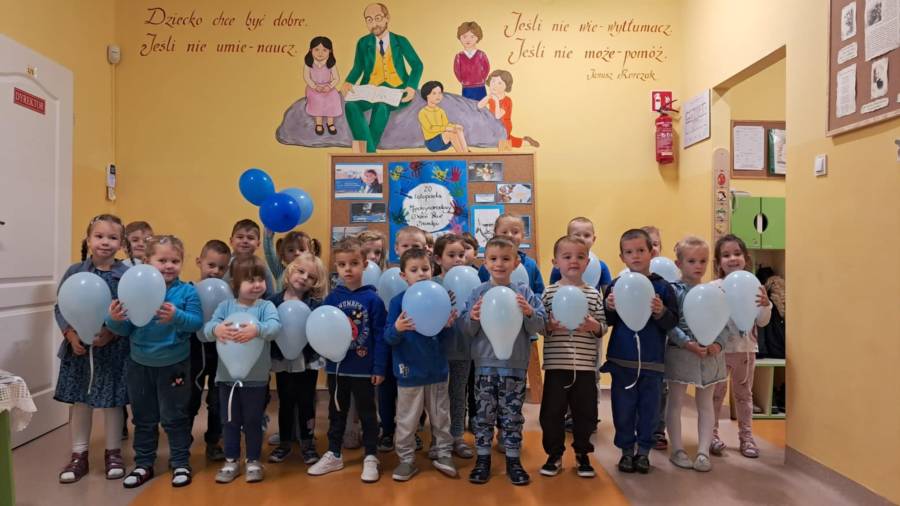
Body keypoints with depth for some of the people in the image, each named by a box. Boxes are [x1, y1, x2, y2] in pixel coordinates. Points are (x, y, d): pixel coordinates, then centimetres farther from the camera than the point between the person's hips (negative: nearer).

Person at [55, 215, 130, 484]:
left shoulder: (127, 275, -7)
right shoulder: (75, 271, 0)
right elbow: (60, 307, 3)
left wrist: (112, 333, -20)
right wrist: (70, 334, -10)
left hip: (114, 348, -2)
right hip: (80, 347, 2)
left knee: (113, 401, 9)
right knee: (79, 401, 11)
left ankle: (113, 453, 25)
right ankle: (79, 456, 26)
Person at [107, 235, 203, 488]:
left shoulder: (187, 291, -10)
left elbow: (197, 322, -17)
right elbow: (126, 328, -3)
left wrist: (177, 317, -34)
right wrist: (115, 320, -24)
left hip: (174, 365, -3)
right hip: (139, 364, 3)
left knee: (175, 417, 8)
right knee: (143, 417, 16)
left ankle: (180, 463, 23)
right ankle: (143, 464, 32)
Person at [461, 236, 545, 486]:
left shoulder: (524, 292, 0)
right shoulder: (478, 292, 0)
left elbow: (538, 327, -2)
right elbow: (466, 330, -1)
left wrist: (529, 313, -21)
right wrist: (473, 318, -21)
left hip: (515, 364, 0)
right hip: (485, 363, 0)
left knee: (512, 414, 10)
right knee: (484, 413, 9)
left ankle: (513, 460, 24)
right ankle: (483, 458, 23)